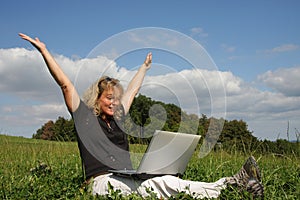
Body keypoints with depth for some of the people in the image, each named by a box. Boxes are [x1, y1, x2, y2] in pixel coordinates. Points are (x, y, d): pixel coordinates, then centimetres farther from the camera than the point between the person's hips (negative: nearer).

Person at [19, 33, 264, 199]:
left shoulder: (116, 117, 22)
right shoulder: (84, 115, 6)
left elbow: (132, 90, 33)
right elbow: (65, 84, 3)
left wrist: (145, 66, 45)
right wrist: (44, 51, 1)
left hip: (127, 180, 6)